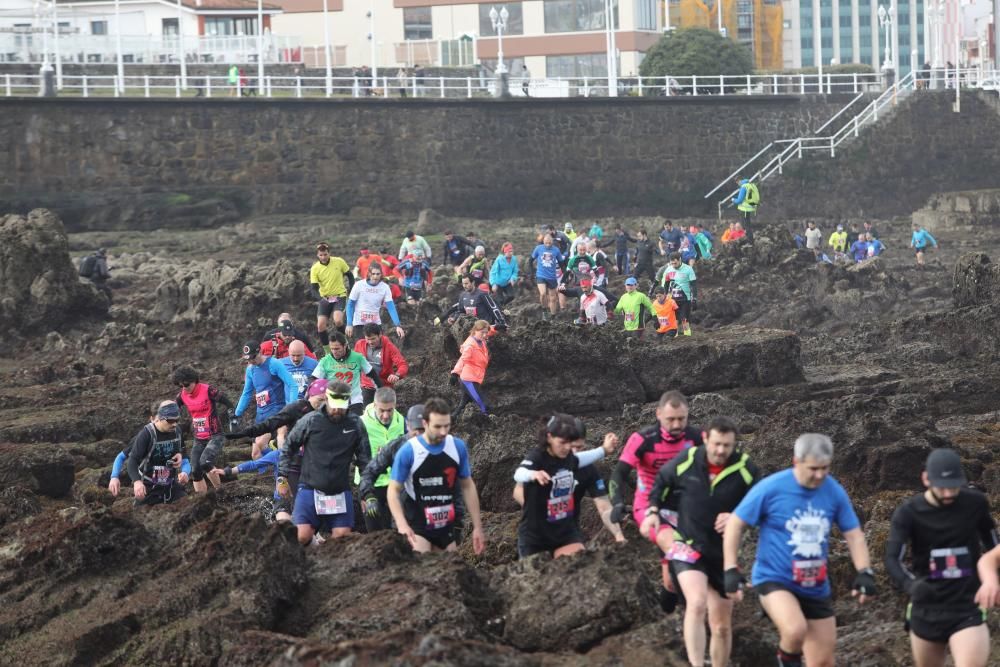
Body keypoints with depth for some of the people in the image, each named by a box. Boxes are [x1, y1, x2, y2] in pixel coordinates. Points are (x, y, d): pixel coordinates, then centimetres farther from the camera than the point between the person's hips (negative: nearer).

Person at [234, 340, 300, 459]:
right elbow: (246, 394, 22)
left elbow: (293, 385, -15)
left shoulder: (274, 364, -11)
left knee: (259, 445, -25)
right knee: (256, 454, 3)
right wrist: (236, 415, 20)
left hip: (276, 409, -7)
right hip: (261, 413, 7)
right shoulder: (250, 369, 10)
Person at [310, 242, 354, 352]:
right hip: (324, 298, 2)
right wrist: (321, 299, -29)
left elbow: (350, 276, 7)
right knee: (320, 325, -9)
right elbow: (314, 289, -10)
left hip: (339, 296, -2)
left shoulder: (339, 262, -9)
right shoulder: (315, 269, -8)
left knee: (337, 320, -26)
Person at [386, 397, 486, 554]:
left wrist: (477, 527, 8)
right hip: (417, 527, -4)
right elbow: (393, 490, -7)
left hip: (447, 527, 4)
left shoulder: (458, 447, -1)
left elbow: (468, 487, 9)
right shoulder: (408, 451, -12)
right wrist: (402, 524, -23)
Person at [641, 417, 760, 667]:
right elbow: (661, 481, 11)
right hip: (688, 547, -2)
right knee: (697, 603, -30)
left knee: (722, 627, 13)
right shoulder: (686, 461, -9)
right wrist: (653, 511, 3)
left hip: (723, 553, 2)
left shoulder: (746, 469, -11)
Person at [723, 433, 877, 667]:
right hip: (774, 579, -5)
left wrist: (865, 573, -7)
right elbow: (735, 524, -6)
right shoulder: (771, 488, -15)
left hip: (816, 587, 5)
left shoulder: (834, 492, -4)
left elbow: (853, 534, 6)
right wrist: (731, 570, -12)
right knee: (796, 630, -33)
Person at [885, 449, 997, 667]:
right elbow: (892, 559, -22)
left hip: (968, 609, -1)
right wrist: (911, 585, -41)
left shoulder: (976, 504, -5)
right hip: (926, 611, 1)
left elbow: (992, 546, 13)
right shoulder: (908, 513, -10)